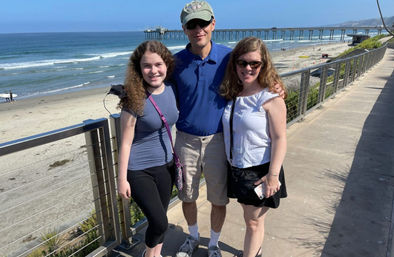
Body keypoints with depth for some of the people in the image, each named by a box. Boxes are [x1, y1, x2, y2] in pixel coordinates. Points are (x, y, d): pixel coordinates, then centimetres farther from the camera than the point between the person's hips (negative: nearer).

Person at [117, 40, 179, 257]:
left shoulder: (171, 90, -4)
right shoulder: (135, 98, -19)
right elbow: (126, 141, -15)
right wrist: (122, 179, -10)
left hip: (165, 165, 5)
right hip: (139, 170, -5)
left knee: (159, 220, 17)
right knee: (160, 222, -2)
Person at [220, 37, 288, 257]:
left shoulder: (271, 97, -16)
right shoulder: (231, 94, 2)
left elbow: (280, 139, -16)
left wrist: (273, 175, -19)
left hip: (260, 170, -6)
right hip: (237, 168, 6)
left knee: (254, 221, 9)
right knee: (250, 217, 23)